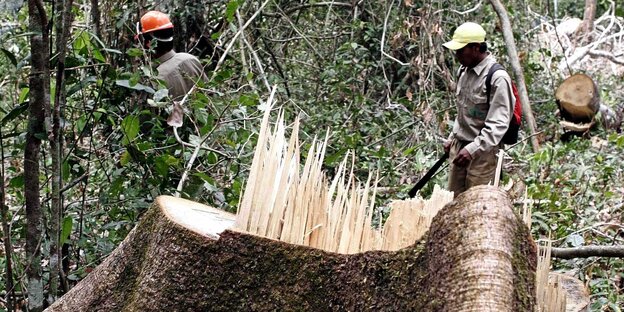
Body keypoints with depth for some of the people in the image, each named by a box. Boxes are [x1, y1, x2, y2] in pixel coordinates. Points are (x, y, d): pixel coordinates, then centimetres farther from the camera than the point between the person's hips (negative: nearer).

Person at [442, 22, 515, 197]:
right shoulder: (464, 71, 9)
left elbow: (498, 124, -23)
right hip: (459, 146, 8)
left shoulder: (497, 78, -18)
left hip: (483, 151, -8)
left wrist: (473, 149, -31)